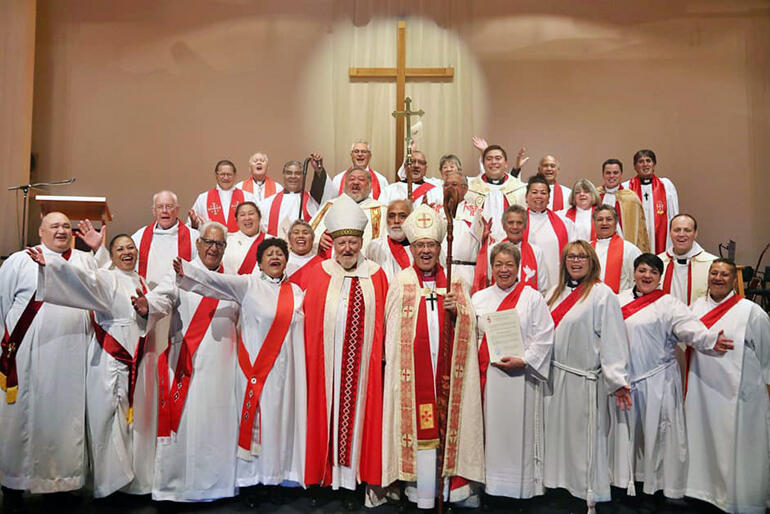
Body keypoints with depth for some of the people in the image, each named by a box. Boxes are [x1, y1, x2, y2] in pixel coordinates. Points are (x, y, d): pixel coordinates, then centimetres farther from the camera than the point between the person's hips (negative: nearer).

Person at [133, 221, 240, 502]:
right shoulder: (181, 273, 3)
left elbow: (239, 318, 23)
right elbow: (164, 297, -15)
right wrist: (147, 305, -34)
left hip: (221, 366, 4)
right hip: (187, 364, -3)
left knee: (218, 423, 5)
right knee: (183, 423, -3)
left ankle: (215, 483, 17)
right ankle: (175, 483, 11)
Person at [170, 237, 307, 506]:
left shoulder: (295, 290, 11)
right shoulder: (248, 285, -1)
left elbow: (300, 327, 18)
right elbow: (216, 280, -13)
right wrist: (185, 269, -27)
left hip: (285, 368, 3)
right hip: (256, 368, -3)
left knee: (280, 418, 7)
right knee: (255, 420, 1)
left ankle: (276, 474, 21)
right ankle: (252, 478, 14)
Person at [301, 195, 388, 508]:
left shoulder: (375, 275, 5)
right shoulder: (318, 274, 4)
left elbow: (383, 320, 5)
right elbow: (308, 318, 1)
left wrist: (382, 355, -1)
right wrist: (310, 358, -5)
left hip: (362, 363, 0)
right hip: (326, 364, 0)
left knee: (358, 411, 4)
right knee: (328, 413, 5)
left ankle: (353, 475, 16)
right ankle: (326, 472, 18)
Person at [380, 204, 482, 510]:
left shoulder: (455, 283, 8)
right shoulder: (400, 283, 4)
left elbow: (470, 326, 8)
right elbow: (392, 329, 6)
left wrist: (456, 310, -12)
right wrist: (396, 363, 2)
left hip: (446, 364, 2)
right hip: (412, 367, -1)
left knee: (449, 419, 3)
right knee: (416, 423, 1)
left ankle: (454, 483, 15)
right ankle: (420, 487, 12)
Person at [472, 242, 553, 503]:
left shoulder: (533, 298, 2)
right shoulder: (480, 298, 12)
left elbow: (544, 338, -4)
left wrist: (523, 360, -14)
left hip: (521, 375, -3)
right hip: (489, 376, 3)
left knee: (519, 431, 2)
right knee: (492, 430, 6)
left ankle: (522, 484, 15)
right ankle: (492, 480, 18)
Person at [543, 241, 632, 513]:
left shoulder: (602, 294, -8)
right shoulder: (555, 293, 12)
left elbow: (613, 338, -14)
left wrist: (618, 380, -20)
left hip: (585, 380, -6)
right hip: (556, 377, 6)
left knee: (584, 436, 2)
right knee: (559, 433, 14)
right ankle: (562, 482, 29)